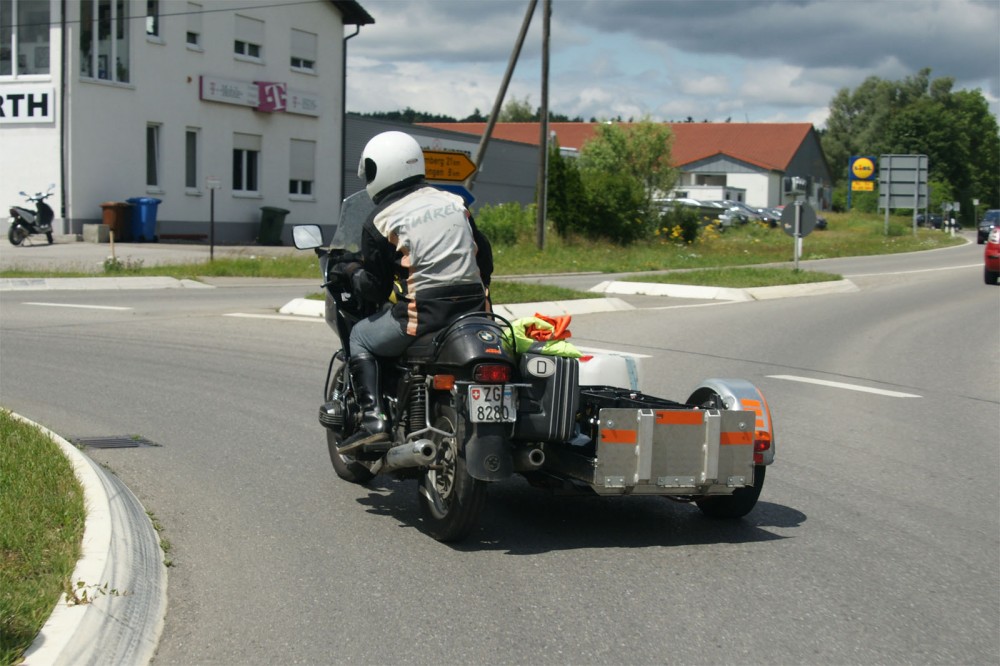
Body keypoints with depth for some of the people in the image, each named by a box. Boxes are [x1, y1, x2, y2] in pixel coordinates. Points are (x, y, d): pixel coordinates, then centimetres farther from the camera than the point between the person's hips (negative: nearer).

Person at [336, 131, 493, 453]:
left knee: (360, 336, 18)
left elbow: (374, 289, 1)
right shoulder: (455, 202, 14)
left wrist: (353, 272, 22)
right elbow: (484, 254, 18)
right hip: (473, 308, 6)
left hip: (423, 313, -5)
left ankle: (373, 419, 1)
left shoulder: (380, 221, -1)